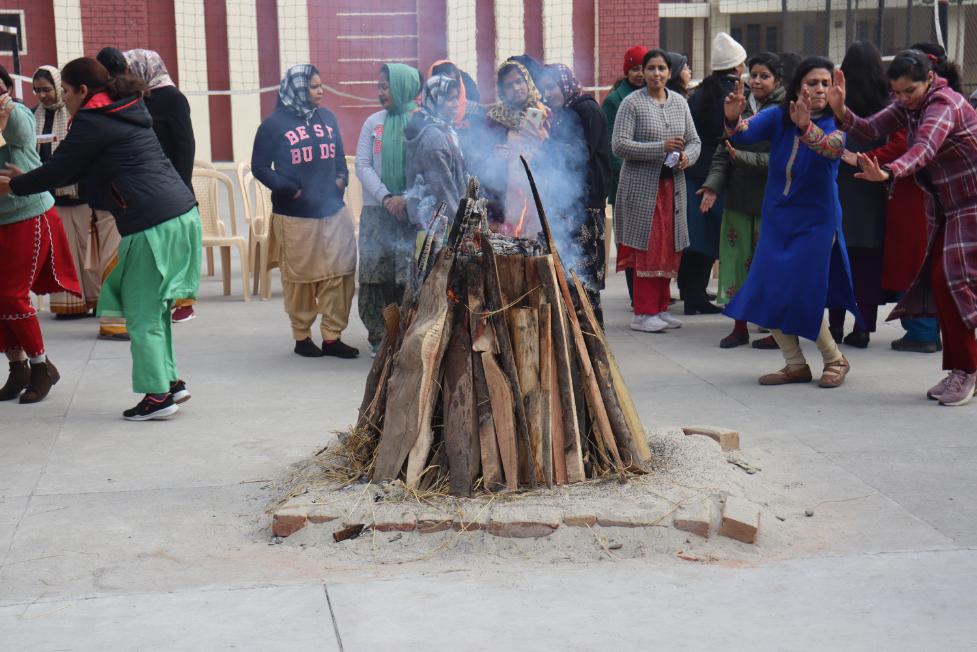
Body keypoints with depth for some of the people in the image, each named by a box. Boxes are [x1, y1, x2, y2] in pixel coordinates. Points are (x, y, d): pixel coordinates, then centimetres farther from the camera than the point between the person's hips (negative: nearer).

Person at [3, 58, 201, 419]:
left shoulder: (91, 122, -7)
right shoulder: (126, 111, 21)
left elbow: (58, 170, 0)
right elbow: (78, 170, 26)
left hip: (152, 225, -9)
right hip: (182, 213, 9)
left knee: (141, 313, 0)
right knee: (153, 307, 16)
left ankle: (158, 394, 2)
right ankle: (171, 381, 18)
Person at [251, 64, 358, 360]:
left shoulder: (327, 117, 10)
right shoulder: (274, 124, -4)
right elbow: (259, 166, -2)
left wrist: (342, 178, 4)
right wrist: (288, 188, -13)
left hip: (334, 211, 4)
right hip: (295, 214, -4)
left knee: (340, 275, 0)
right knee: (299, 278, 3)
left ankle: (332, 337, 9)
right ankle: (302, 337, 17)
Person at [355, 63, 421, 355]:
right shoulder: (373, 123, 9)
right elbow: (362, 165, 4)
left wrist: (407, 199, -14)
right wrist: (386, 198, -9)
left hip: (413, 210, -3)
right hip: (377, 209, 3)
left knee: (410, 271, -8)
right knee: (377, 269, 0)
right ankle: (380, 335, 9)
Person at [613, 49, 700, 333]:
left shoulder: (679, 102, 11)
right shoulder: (632, 103, -5)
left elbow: (694, 140, 16)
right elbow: (619, 144, -13)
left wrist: (687, 156, -8)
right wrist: (660, 148, -18)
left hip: (673, 185, 5)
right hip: (642, 185, -5)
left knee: (670, 248, 6)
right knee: (647, 248, -6)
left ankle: (661, 307, 17)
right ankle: (644, 313, 1)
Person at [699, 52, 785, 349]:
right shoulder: (740, 109, 11)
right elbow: (722, 152, 8)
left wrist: (742, 157, -19)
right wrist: (712, 185, -5)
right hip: (739, 198, 5)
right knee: (737, 259, 7)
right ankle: (740, 327, 18)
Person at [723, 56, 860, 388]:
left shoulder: (834, 123, -11)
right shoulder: (778, 117, -2)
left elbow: (833, 146, -33)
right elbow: (746, 133, -19)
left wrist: (805, 127, -53)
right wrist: (733, 119, -42)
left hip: (815, 222, -4)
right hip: (776, 220, 4)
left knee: (802, 298, -7)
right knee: (768, 296, 3)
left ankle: (835, 360, 17)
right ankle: (796, 364, 21)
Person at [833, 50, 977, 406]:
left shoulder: (944, 105, -22)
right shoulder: (908, 105, 4)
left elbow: (924, 148, -40)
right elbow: (871, 128, -6)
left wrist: (889, 172, -57)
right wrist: (841, 111, -24)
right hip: (942, 207, 8)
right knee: (938, 281, 3)